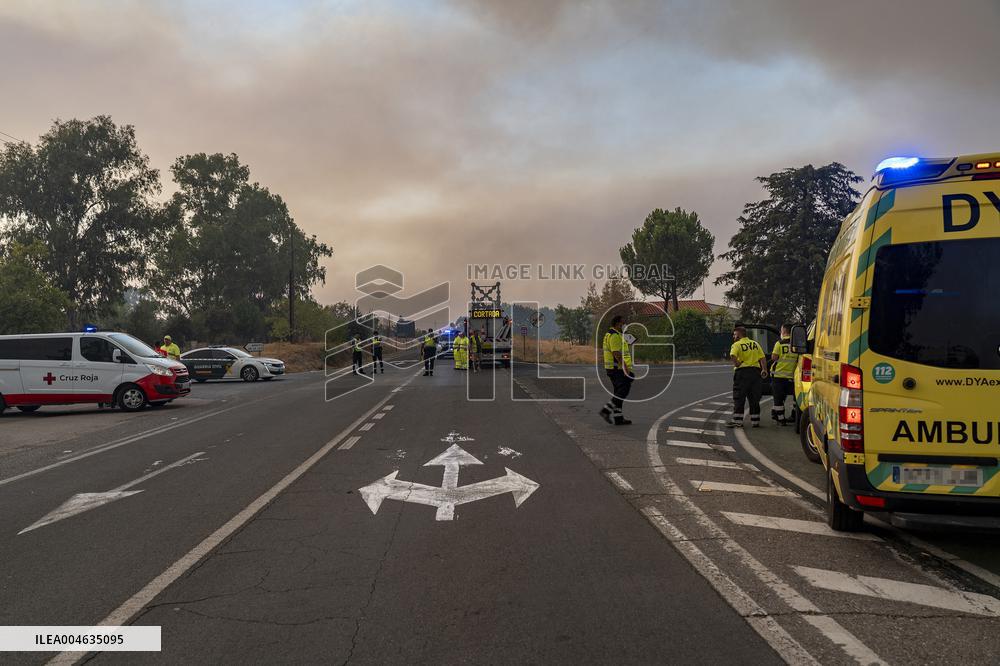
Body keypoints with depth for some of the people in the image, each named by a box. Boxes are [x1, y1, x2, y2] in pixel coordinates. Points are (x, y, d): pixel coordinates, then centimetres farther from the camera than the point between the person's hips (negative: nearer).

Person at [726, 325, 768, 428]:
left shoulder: (737, 345, -3)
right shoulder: (755, 344, 14)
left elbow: (732, 356, -22)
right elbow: (763, 358, 6)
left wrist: (737, 364, -9)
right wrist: (764, 370, 7)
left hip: (742, 371, -5)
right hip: (756, 372, 5)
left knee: (739, 398, 0)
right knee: (754, 398, 11)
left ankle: (737, 421, -2)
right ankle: (755, 421, 14)